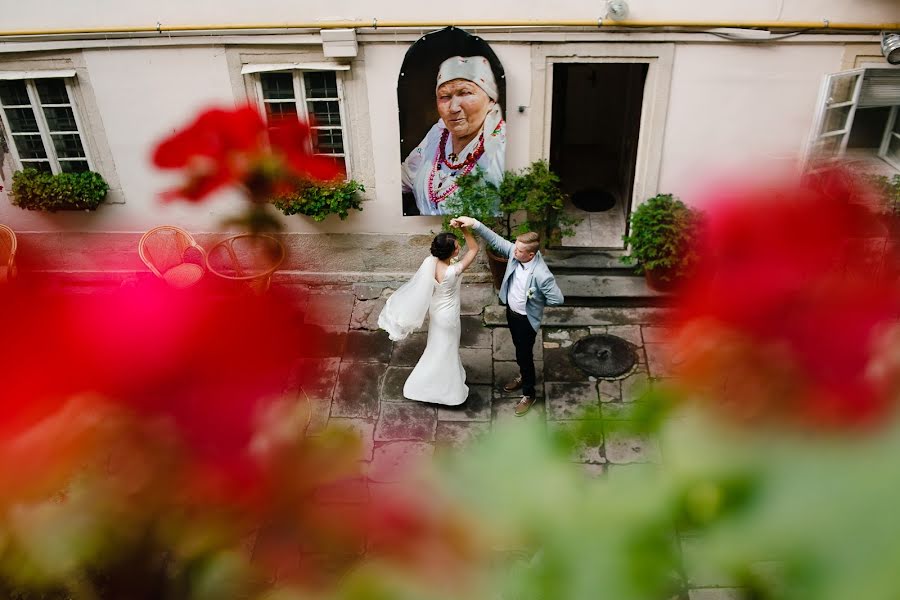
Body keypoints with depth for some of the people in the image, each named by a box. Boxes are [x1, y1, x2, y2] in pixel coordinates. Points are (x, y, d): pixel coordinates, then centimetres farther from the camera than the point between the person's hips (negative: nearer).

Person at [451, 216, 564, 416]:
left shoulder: (542, 276, -36)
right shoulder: (514, 252, -19)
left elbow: (557, 299, -26)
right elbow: (495, 239, -11)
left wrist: (536, 301, -10)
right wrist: (474, 223, -23)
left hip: (526, 319, -7)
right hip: (511, 312, 7)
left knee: (525, 355, 12)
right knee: (519, 349, 29)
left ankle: (529, 394, 36)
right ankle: (523, 376, 56)